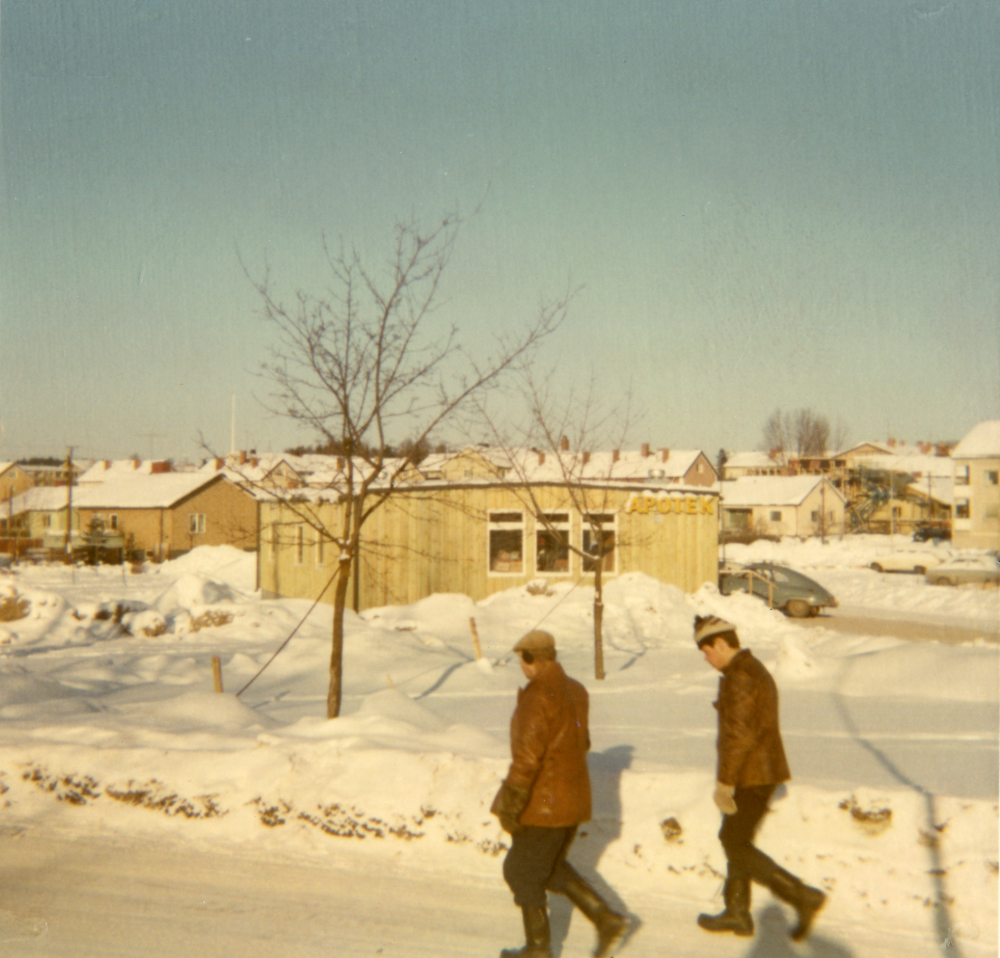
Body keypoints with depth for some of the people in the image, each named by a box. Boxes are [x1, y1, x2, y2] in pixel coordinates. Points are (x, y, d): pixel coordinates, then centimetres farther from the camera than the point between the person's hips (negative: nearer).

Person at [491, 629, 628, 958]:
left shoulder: (538, 696, -21)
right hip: (573, 798, 9)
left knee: (523, 872, 9)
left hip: (543, 803, -9)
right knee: (552, 868, 22)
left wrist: (509, 804, -19)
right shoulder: (576, 691, 6)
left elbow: (527, 755, -25)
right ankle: (606, 919, 15)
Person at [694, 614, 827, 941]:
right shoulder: (756, 670, 15)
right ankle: (737, 912, 24)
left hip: (750, 777, -10)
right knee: (736, 840, 17)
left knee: (736, 845, -4)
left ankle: (802, 896, -7)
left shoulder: (738, 677, -18)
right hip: (764, 771, 10)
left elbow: (738, 734, -24)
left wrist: (724, 782, -19)